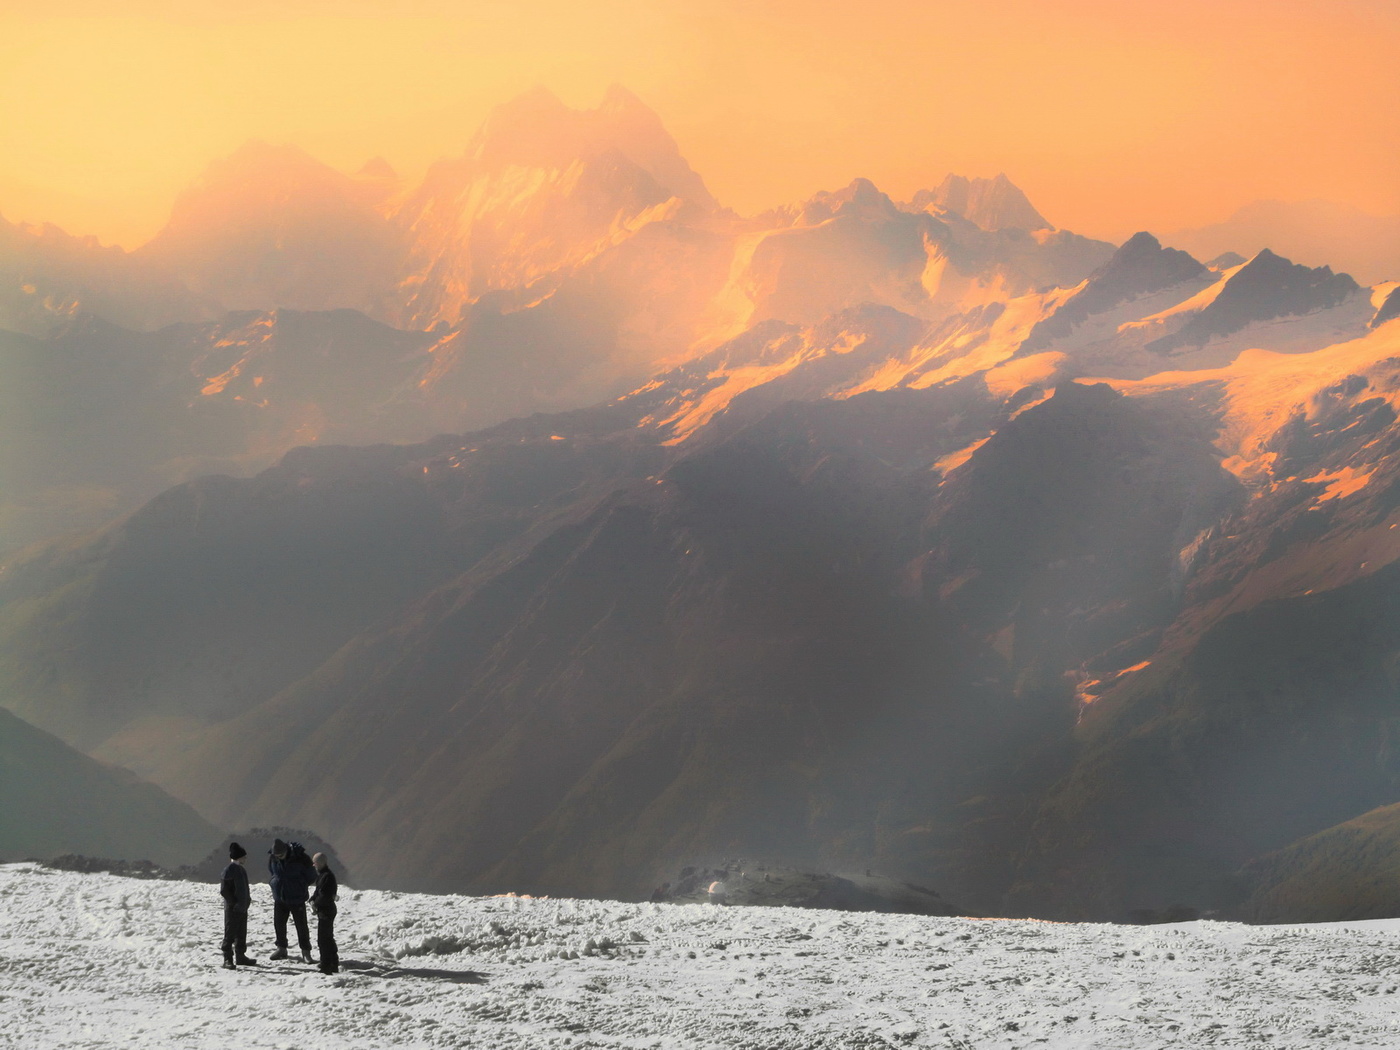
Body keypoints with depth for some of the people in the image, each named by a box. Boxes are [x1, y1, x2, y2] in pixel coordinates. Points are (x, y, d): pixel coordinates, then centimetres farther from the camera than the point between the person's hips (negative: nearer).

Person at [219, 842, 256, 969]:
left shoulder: (241, 869, 11)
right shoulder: (229, 870, -16)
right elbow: (224, 890, -19)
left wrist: (247, 899, 11)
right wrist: (233, 903, -18)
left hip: (242, 907, 9)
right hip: (232, 909, -9)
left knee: (241, 934, 17)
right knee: (230, 934, -4)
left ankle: (241, 956, 28)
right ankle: (227, 960, -1)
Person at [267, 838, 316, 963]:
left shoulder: (299, 858, -17)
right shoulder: (272, 858, -6)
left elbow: (311, 876, -4)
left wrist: (299, 886, -2)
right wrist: (275, 883, 3)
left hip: (297, 899, -4)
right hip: (279, 898, 4)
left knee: (301, 925, -2)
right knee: (278, 924, 10)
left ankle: (306, 952, 7)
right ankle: (281, 949, 26)